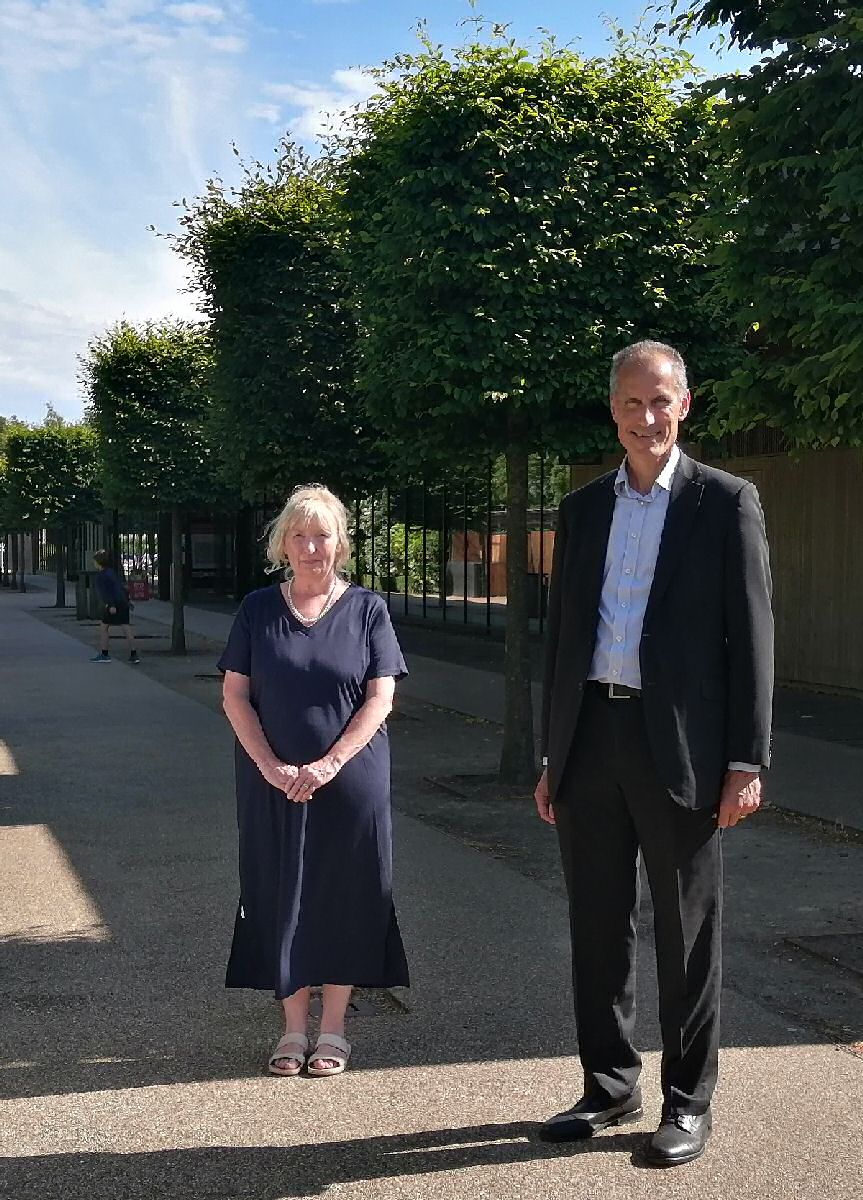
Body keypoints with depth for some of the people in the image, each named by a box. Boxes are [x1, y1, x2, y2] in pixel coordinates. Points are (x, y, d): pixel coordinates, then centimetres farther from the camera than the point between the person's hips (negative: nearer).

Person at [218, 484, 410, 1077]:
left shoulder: (367, 608, 0)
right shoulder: (259, 609, 3)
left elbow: (380, 698, -5)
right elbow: (235, 695, 1)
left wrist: (329, 764, -15)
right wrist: (271, 766, -12)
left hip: (350, 781, -1)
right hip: (273, 782, 1)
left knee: (344, 896, 4)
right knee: (281, 896, 6)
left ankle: (334, 1028, 16)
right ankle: (294, 1027, 19)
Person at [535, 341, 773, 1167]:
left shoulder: (726, 502, -1)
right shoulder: (582, 509, 12)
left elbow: (751, 635, -4)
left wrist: (746, 760, -10)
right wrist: (551, 755, 14)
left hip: (679, 748, -4)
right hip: (589, 739, 5)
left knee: (685, 933, 6)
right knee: (597, 927, 12)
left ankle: (688, 1104, 19)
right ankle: (609, 1087, 27)